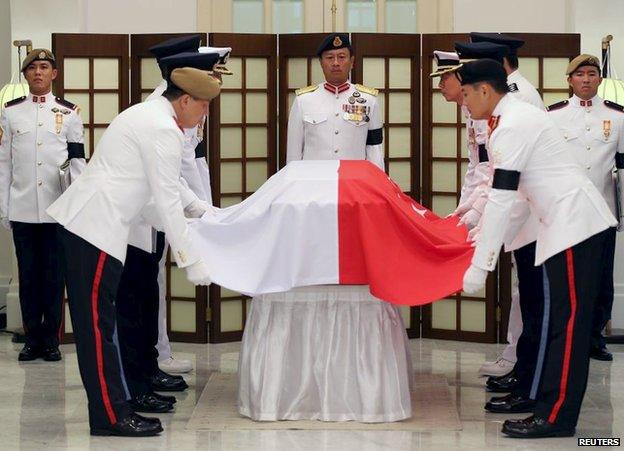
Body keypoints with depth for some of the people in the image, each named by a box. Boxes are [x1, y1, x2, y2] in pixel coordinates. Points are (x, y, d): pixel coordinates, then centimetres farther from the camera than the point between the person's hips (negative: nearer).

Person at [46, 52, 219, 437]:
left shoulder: (146, 116, 21)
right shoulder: (164, 130, -11)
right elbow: (168, 201, -13)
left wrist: (179, 228, 24)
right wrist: (191, 260, -8)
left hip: (84, 222, 10)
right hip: (96, 228, -10)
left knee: (99, 322, 10)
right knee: (97, 323, -7)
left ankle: (113, 408, 14)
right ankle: (110, 417, -4)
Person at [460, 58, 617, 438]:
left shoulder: (511, 127, -14)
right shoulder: (518, 116, 17)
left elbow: (501, 201, -18)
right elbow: (510, 193, 22)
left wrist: (480, 266, -17)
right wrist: (488, 235, 22)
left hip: (575, 223, -10)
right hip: (569, 223, 10)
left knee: (568, 321, -8)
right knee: (564, 320, 11)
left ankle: (556, 418, -6)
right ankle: (554, 406, 16)